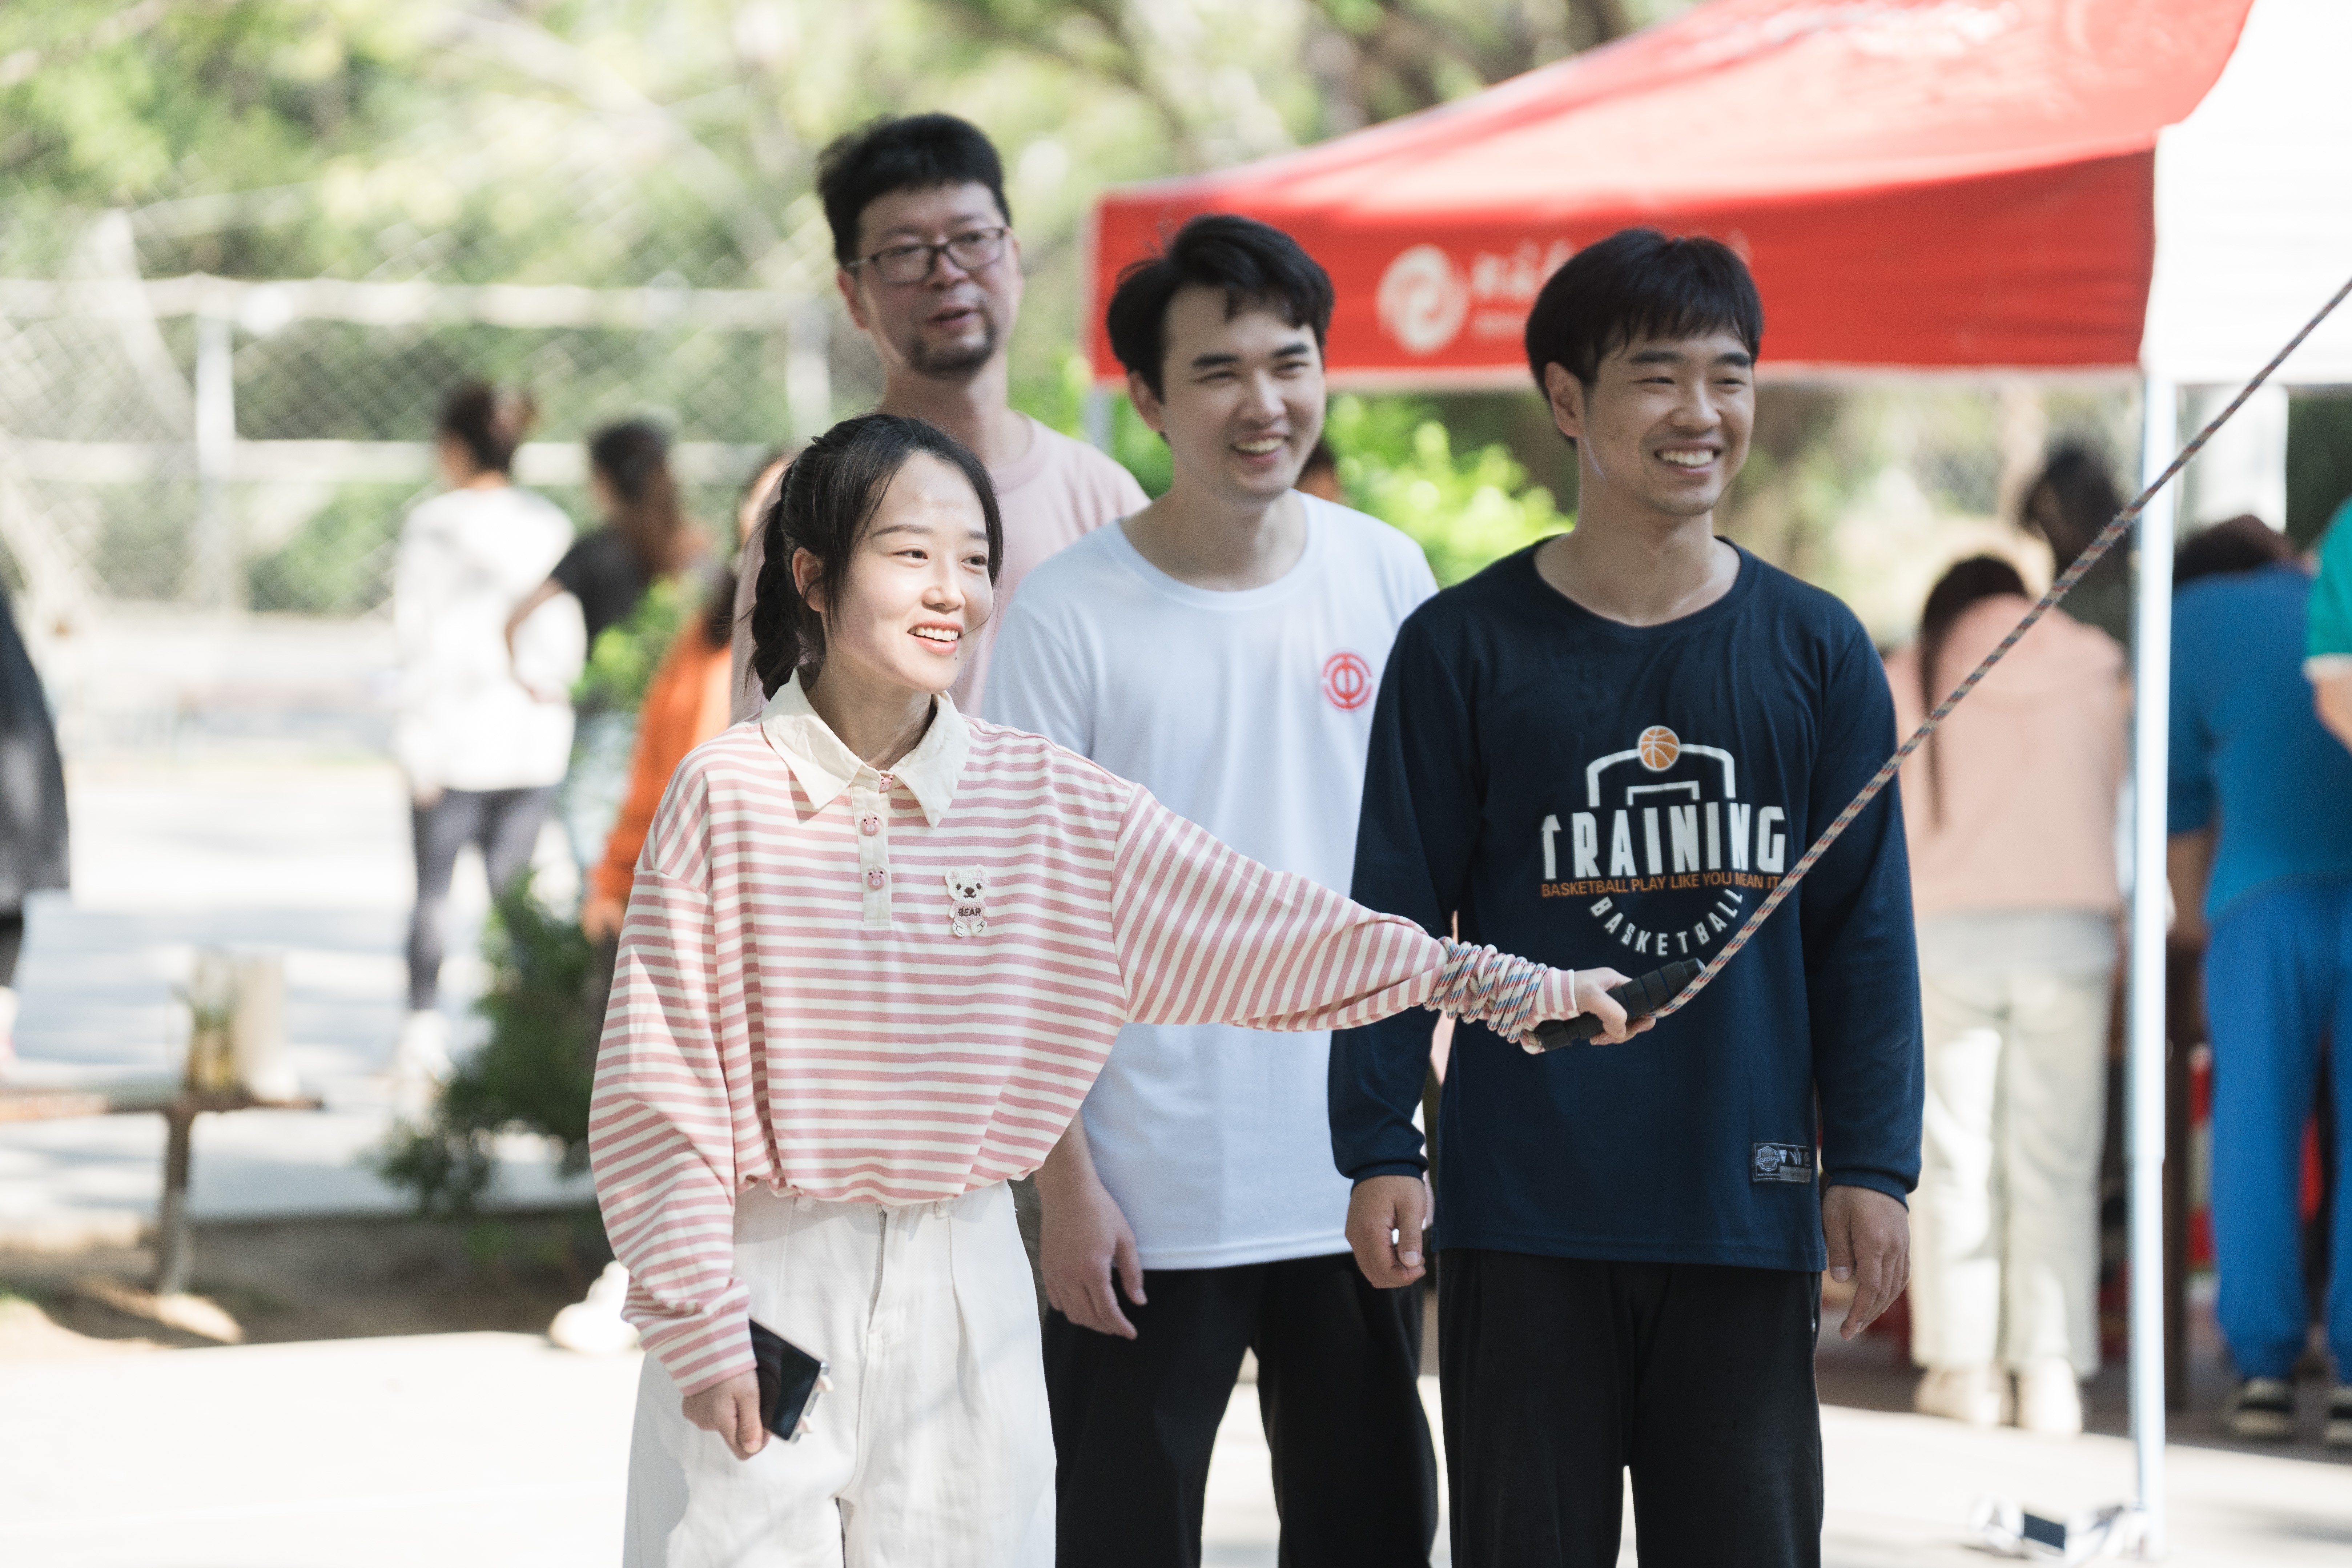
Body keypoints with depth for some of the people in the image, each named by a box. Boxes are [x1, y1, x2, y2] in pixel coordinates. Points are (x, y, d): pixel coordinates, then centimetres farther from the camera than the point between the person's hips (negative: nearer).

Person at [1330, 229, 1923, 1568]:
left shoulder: (1818, 649, 5)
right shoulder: (1466, 647, 0)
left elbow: (1867, 928, 8)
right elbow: (1398, 915, 1)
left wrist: (1871, 1162, 3)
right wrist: (1380, 1147, -4)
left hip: (1746, 1203, 2)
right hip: (1527, 1211, -2)